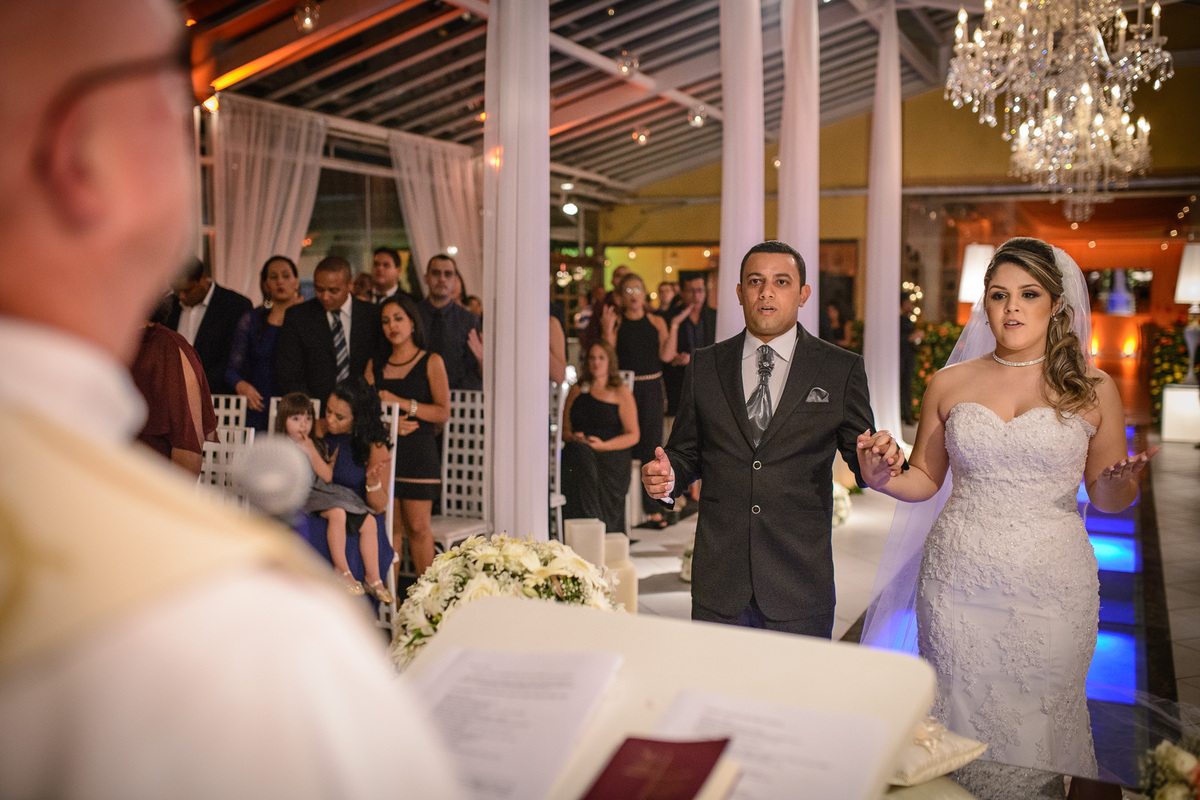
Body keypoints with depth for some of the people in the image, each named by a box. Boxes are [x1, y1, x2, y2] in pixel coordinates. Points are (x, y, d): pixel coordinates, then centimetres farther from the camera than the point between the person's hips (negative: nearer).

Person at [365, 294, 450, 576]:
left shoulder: (431, 362, 5)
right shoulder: (375, 364, 16)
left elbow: (443, 413, -3)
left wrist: (401, 403, -12)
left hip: (418, 451, -3)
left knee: (418, 527, -7)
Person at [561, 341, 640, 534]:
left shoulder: (621, 392, 11)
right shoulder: (577, 390, 22)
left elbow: (633, 435, 5)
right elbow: (565, 428, 20)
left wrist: (603, 445, -10)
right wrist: (573, 437, -5)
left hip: (611, 453, -1)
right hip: (578, 452, 1)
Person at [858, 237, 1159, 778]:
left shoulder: (1091, 390, 1)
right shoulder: (950, 384, 4)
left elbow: (1105, 497, 7)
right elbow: (925, 479, 11)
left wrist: (1122, 484, -15)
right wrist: (882, 479, -9)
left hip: (1049, 586, -1)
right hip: (958, 583, 1)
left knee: (1039, 727, 8)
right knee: (957, 719, 10)